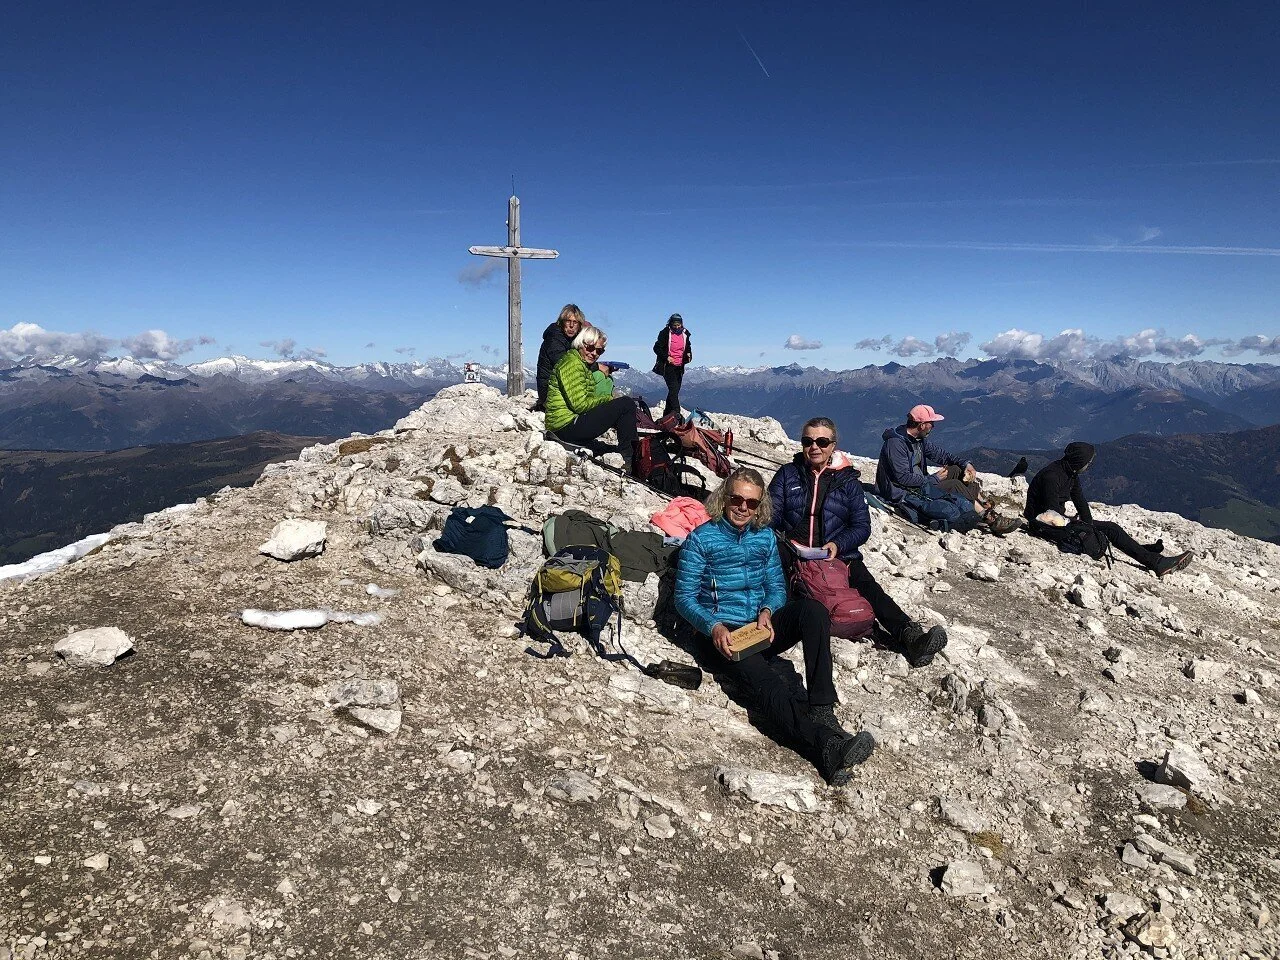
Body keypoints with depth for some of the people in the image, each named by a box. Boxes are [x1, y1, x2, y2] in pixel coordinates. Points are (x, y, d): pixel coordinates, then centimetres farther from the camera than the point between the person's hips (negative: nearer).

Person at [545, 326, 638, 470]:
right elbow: (579, 404, -19)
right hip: (566, 426, -11)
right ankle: (628, 460, -10)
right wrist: (608, 399, -8)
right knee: (627, 404, -13)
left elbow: (588, 399, 18)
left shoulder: (584, 365, 21)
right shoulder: (572, 363, -12)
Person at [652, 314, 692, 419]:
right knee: (673, 388, -18)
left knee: (675, 390, 9)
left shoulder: (685, 334, 10)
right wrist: (666, 357, -16)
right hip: (668, 366, -6)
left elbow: (688, 347, 25)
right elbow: (656, 348, -5)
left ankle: (667, 413, 18)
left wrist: (689, 355, 4)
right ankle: (676, 412, -23)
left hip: (679, 367, 6)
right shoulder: (665, 333, -6)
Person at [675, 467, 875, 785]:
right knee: (766, 682, -34)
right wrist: (713, 626, -21)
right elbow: (684, 597, -2)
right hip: (724, 635, -4)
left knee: (812, 608, -26)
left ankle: (822, 711, -31)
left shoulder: (765, 536, 14)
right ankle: (828, 746, -54)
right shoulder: (701, 539, 0)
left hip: (763, 630, 5)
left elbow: (776, 586, 15)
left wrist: (767, 611, -9)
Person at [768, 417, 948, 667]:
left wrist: (838, 545, -13)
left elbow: (862, 526, 7)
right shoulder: (787, 474, 13)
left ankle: (910, 636, -45)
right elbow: (771, 515, 6)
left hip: (838, 554, 0)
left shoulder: (848, 480, 13)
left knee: (870, 588, -27)